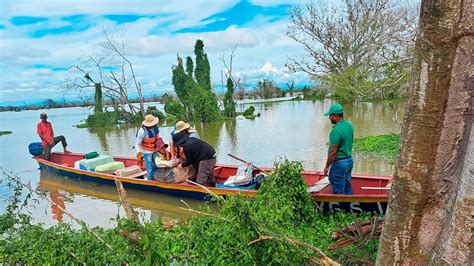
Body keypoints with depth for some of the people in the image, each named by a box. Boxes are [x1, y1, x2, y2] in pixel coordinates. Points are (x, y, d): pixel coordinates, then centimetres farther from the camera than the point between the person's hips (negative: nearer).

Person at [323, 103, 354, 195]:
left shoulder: (336, 130, -24)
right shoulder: (349, 125, 3)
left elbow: (333, 152, -22)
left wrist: (327, 166, -12)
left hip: (339, 163, -9)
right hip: (349, 160, 9)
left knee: (338, 191, 3)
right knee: (347, 188, 20)